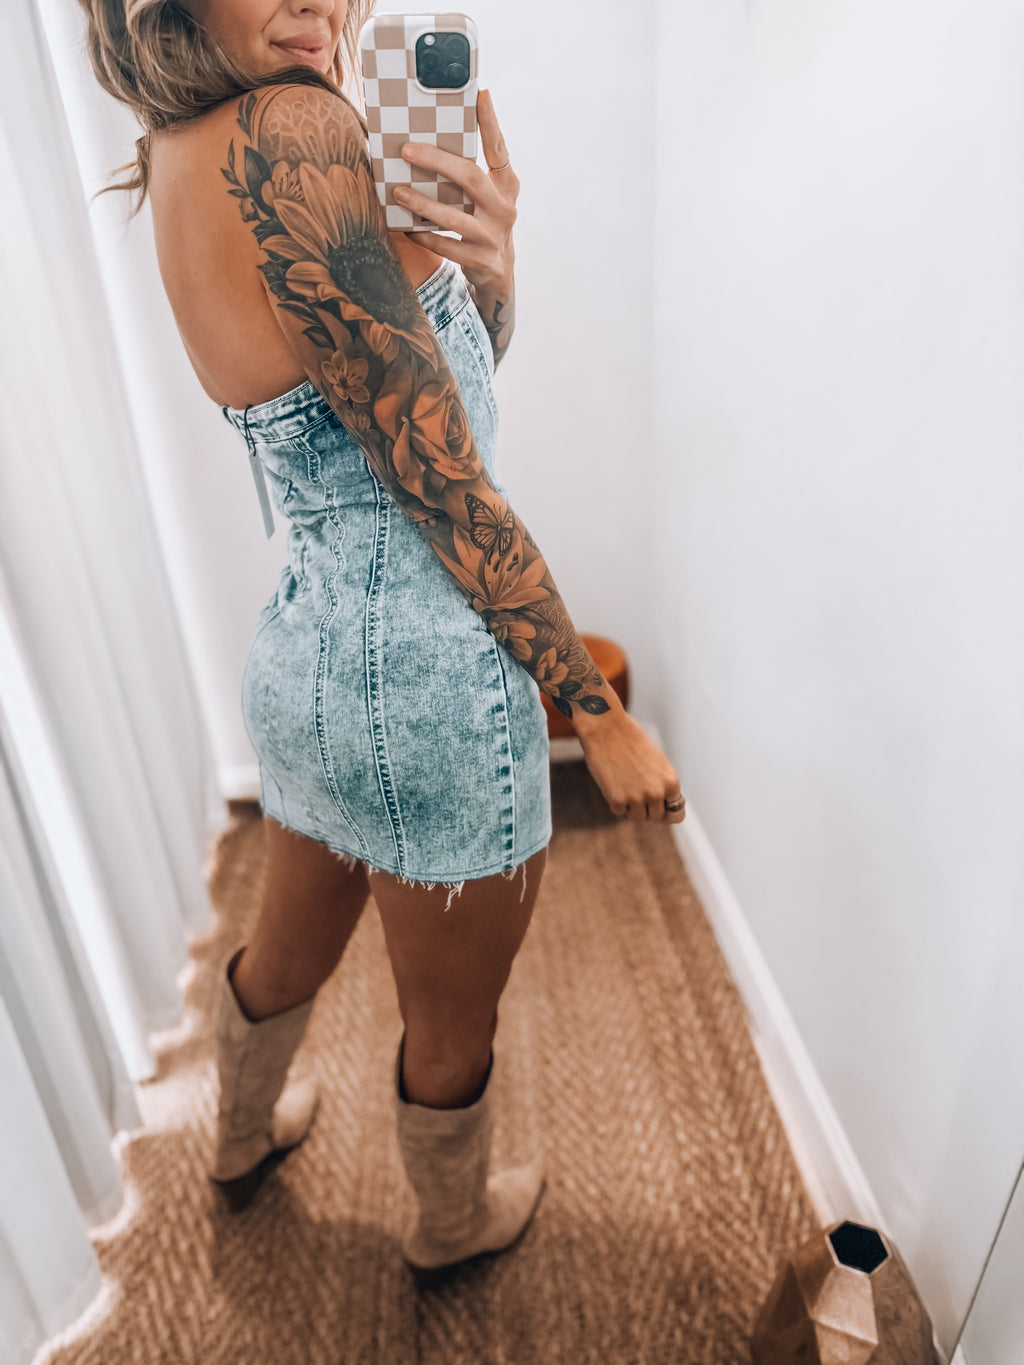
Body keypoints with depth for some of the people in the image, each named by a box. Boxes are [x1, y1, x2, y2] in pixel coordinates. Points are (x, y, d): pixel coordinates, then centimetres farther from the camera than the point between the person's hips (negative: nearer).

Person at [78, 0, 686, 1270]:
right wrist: (604, 715, -11)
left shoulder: (179, 154, 10)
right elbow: (446, 486, -19)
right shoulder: (290, 131, -17)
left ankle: (242, 1136, 65)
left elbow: (440, 386, 10)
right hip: (425, 685, -8)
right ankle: (454, 1222, 54)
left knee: (288, 949, 34)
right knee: (452, 1023, 21)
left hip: (306, 645, 9)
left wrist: (487, 267, -10)